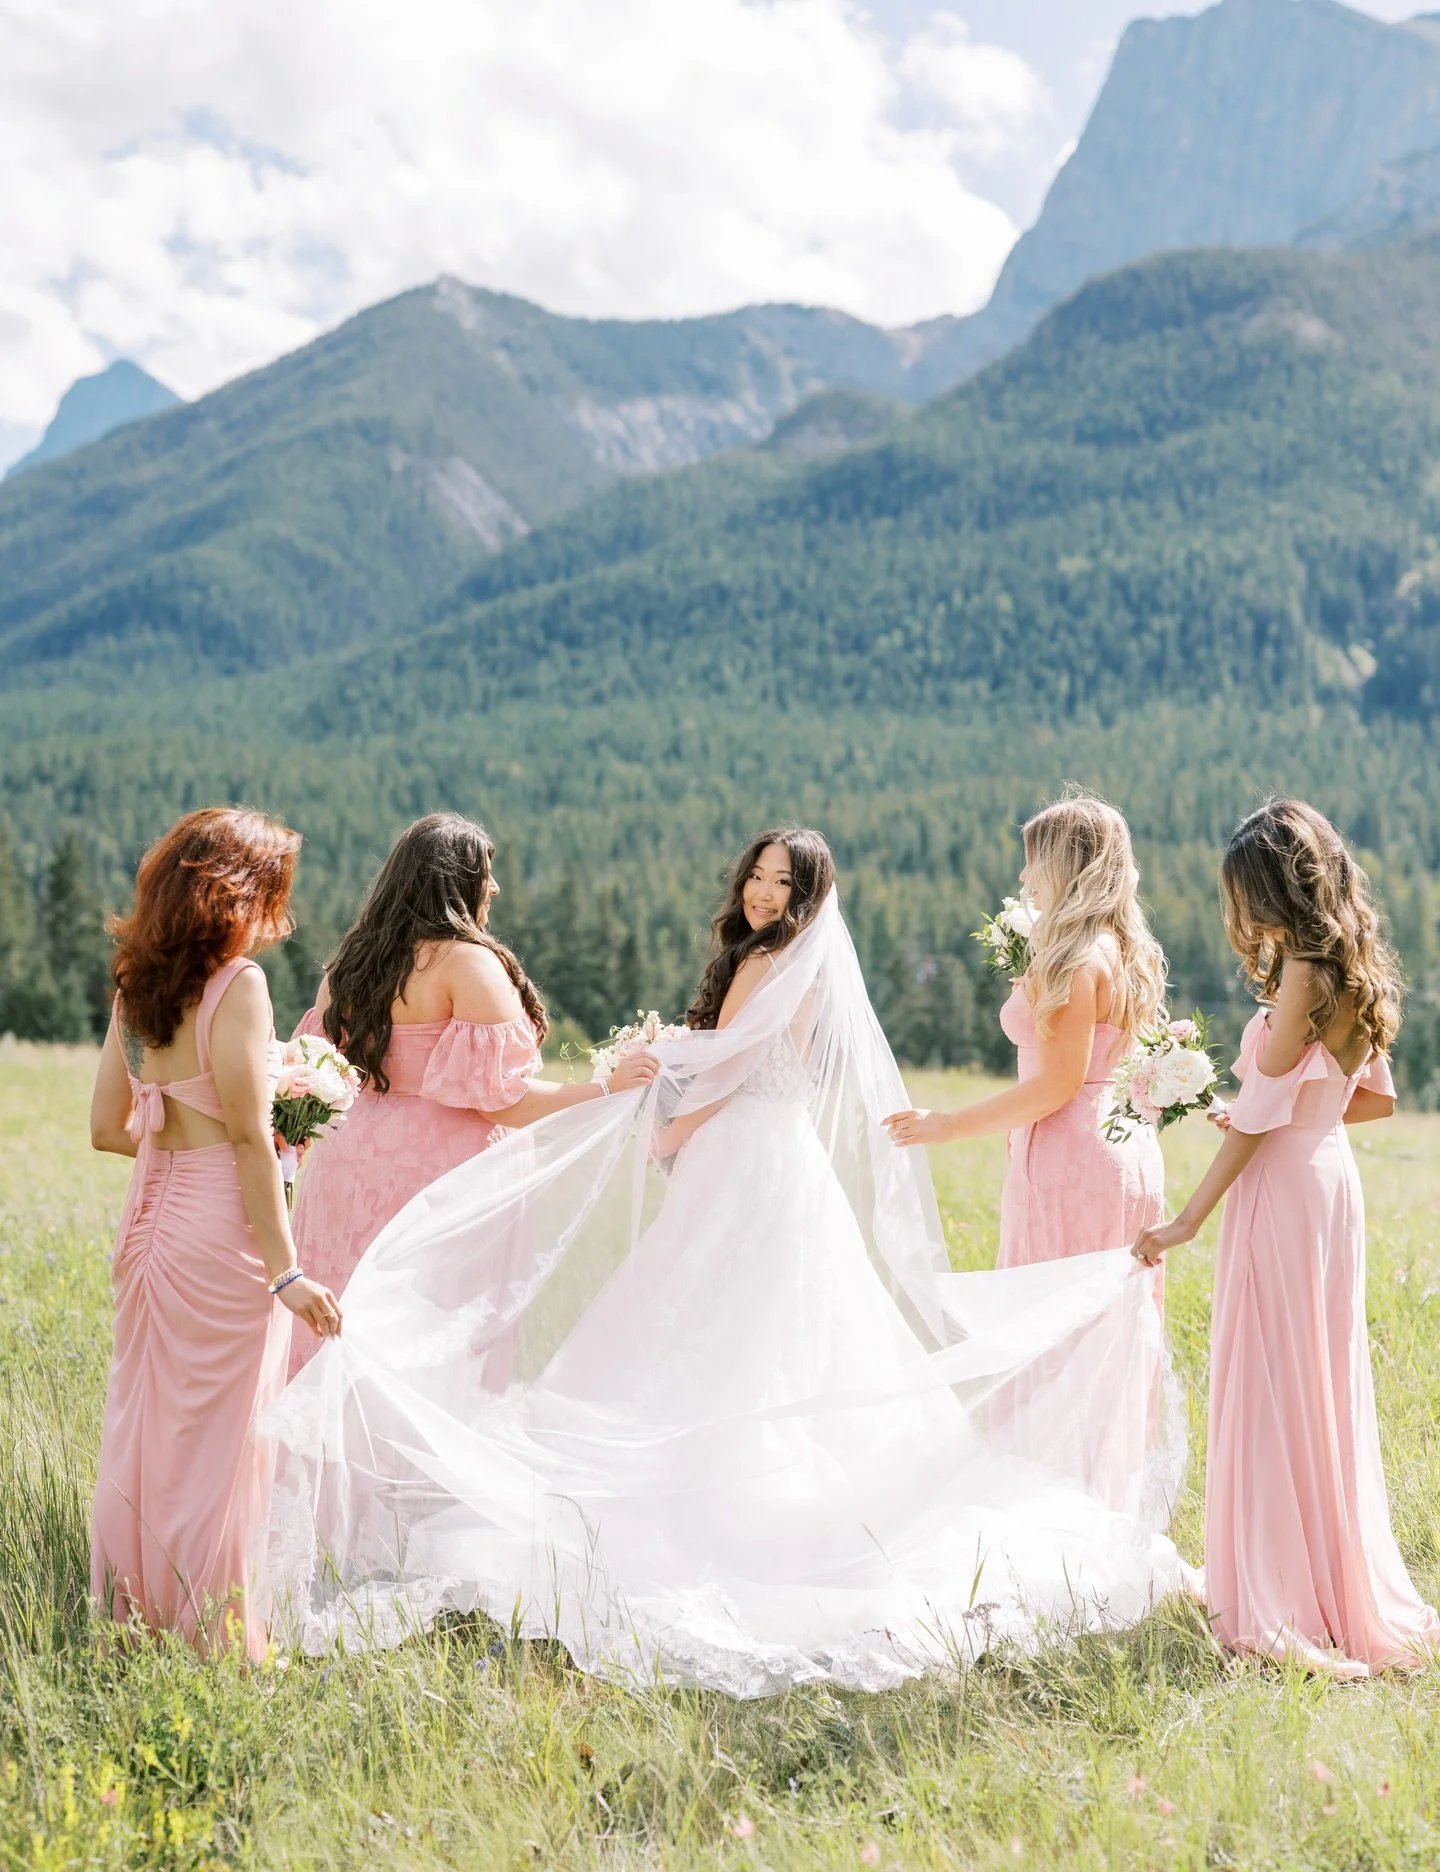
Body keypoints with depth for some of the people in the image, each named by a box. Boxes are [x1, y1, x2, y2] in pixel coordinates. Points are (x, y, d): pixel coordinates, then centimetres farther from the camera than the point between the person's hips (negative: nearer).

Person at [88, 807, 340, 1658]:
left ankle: (137, 1613, 26)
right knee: (219, 1441, 3)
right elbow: (249, 1139, -16)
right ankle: (217, 1635, 12)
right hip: (220, 1235, -7)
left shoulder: (135, 985, 8)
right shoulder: (236, 981, -13)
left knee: (146, 1427, 15)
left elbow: (108, 1127, 11)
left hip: (149, 1220, 7)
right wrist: (286, 1270, -14)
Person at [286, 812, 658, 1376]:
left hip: (348, 1163, 7)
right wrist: (608, 1091, -10)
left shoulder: (348, 964, 10)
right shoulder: (466, 962, -11)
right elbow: (499, 1095, -16)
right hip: (435, 1172, -7)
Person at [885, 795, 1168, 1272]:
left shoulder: (1077, 960, -16)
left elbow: (1058, 1084, -19)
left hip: (1072, 1160, -9)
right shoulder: (1129, 952, 12)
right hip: (1131, 1153, 10)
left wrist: (949, 1125, -14)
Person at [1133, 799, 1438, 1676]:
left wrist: (1190, 1219, -13)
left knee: (1274, 1392, 0)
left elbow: (1262, 1114, -18)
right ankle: (1343, 1590, 25)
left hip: (1283, 1191, -9)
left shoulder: (1302, 979, -18)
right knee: (1323, 1388, 16)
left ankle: (1283, 1605, 8)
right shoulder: (1354, 976, 7)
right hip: (1331, 1180, 9)